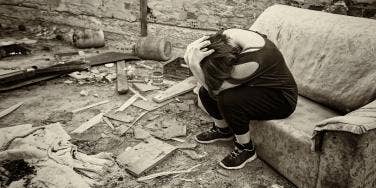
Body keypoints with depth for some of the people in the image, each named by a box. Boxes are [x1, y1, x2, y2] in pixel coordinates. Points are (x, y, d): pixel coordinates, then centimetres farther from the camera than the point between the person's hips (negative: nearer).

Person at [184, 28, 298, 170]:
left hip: (282, 98, -7)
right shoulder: (225, 37, -16)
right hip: (257, 86, 8)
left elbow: (216, 89, -34)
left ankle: (246, 149, -7)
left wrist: (194, 64, -41)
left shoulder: (252, 59, -38)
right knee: (205, 92, -7)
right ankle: (223, 129, 21)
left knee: (227, 100, -32)